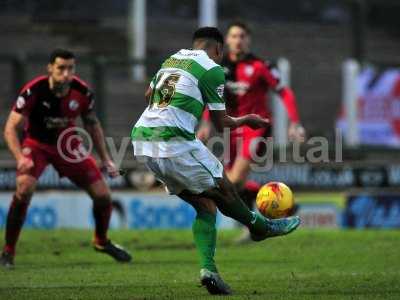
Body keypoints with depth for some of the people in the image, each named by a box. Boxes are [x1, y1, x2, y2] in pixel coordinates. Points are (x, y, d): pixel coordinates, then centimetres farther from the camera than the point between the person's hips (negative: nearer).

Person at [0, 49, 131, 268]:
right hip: (36, 143, -4)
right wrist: (20, 158, -40)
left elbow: (92, 125, 4)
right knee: (24, 188, -31)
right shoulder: (34, 91, -27)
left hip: (67, 143, 4)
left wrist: (105, 159, 3)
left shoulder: (82, 92, -16)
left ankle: (101, 241, 30)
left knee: (102, 194, -2)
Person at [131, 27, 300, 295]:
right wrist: (246, 120, 23)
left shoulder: (172, 59, 20)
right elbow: (220, 123, 3)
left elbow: (149, 94, 34)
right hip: (174, 141, -8)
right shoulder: (212, 69, -2)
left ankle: (208, 268, -1)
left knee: (205, 206, 11)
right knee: (223, 190, 11)